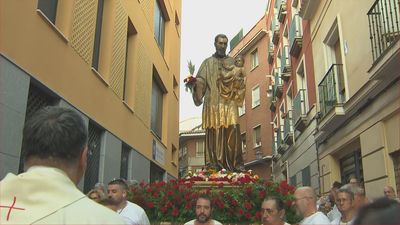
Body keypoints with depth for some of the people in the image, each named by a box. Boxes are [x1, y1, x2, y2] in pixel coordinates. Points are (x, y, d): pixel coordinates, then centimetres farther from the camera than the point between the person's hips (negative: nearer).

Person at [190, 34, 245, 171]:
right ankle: (214, 163, -6)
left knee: (233, 131, -12)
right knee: (214, 133, -8)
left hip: (229, 102, 1)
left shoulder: (232, 62, 21)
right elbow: (200, 80, 7)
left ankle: (236, 163, -9)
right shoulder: (207, 62, 17)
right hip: (213, 102, -1)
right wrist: (195, 82, -15)